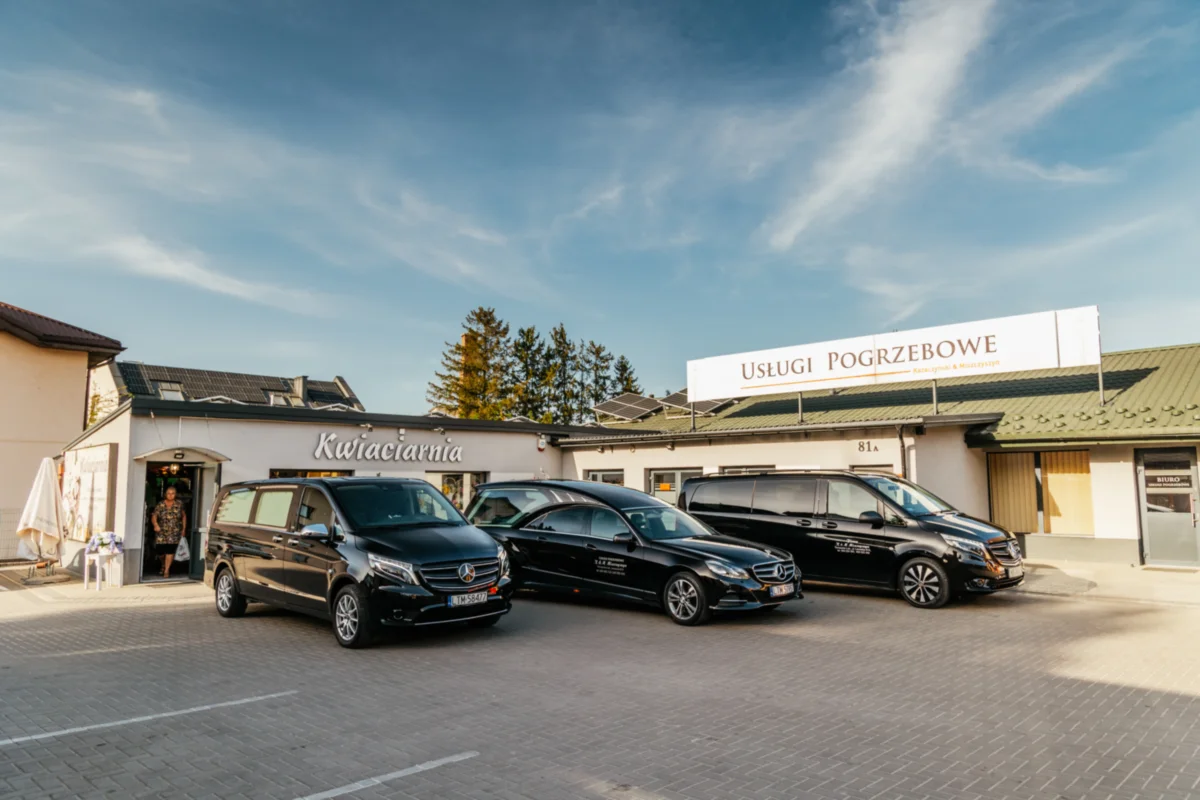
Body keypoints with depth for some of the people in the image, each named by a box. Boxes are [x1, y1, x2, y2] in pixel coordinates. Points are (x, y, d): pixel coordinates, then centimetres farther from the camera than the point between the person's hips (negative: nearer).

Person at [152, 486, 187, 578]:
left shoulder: (179, 504, 1)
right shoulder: (160, 505, -2)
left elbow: (184, 516, 10)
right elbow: (154, 516, -11)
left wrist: (184, 529, 7)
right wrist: (155, 524, -31)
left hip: (174, 532, -1)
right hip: (161, 532, 1)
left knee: (170, 550, -12)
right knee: (160, 550, 1)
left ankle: (166, 571, -2)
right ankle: (163, 566, 33)